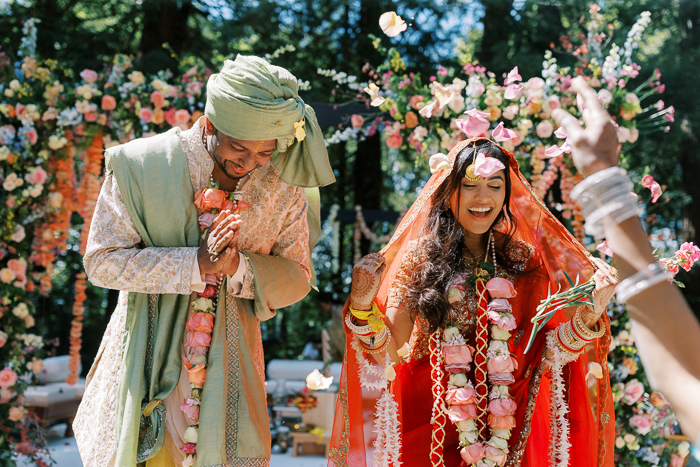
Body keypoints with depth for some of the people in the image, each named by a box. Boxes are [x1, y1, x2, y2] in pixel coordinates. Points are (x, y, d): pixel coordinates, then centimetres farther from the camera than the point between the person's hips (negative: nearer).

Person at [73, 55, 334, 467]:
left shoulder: (283, 190, -4)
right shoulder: (141, 166, -11)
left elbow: (297, 278, 1)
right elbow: (102, 260, -11)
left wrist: (239, 267, -19)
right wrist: (196, 263, -21)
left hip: (228, 363, 1)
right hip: (147, 362, -1)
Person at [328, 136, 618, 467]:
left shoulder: (523, 260, 2)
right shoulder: (420, 257, -4)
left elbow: (544, 352, -1)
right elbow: (388, 351, -10)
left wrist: (588, 319, -15)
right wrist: (362, 306, -25)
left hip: (508, 426, 2)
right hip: (429, 424, -2)